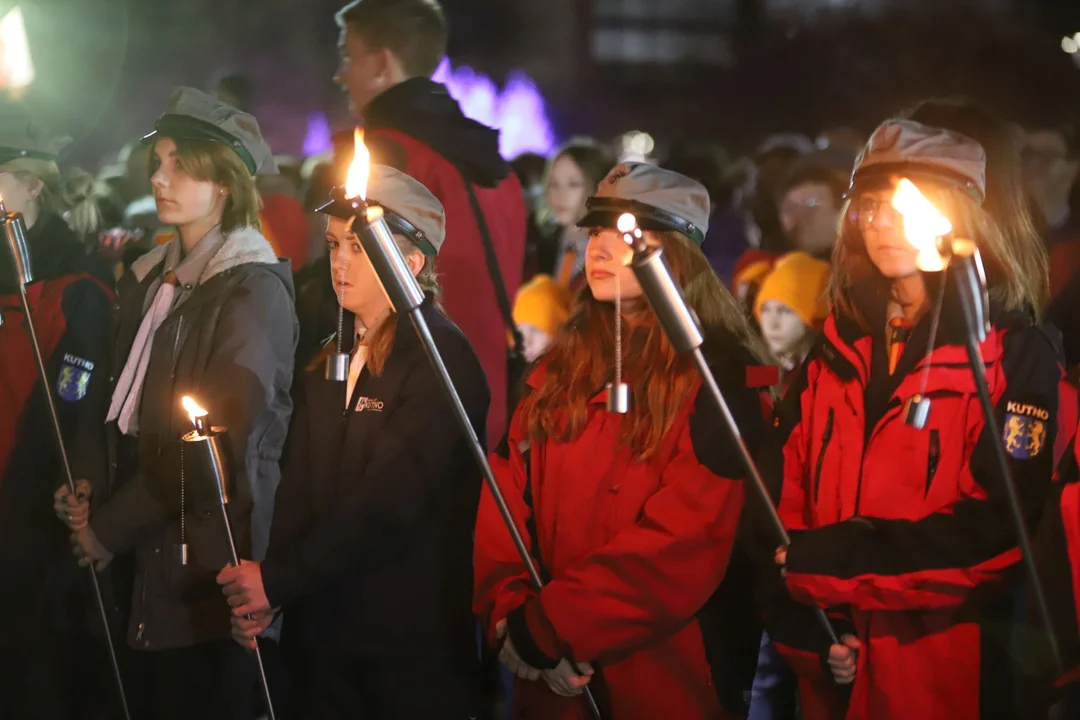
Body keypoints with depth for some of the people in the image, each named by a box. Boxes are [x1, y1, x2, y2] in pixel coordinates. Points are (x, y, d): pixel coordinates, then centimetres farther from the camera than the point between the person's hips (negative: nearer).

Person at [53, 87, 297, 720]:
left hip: (212, 570, -7)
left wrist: (110, 527, -11)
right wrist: (92, 499, 0)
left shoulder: (254, 288, -10)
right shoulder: (150, 280, 13)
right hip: (150, 564, 7)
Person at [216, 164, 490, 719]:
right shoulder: (330, 365, 13)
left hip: (414, 645, -7)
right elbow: (300, 492, 9)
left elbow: (390, 496, -20)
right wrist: (262, 596, -7)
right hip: (329, 637, 7)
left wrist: (278, 579, -20)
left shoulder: (442, 358, -12)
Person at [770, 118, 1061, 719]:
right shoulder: (837, 354, 10)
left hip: (950, 670, -4)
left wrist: (836, 560, -19)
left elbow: (998, 525, -16)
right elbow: (790, 503, 6)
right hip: (837, 672, 5)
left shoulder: (1018, 352, -5)